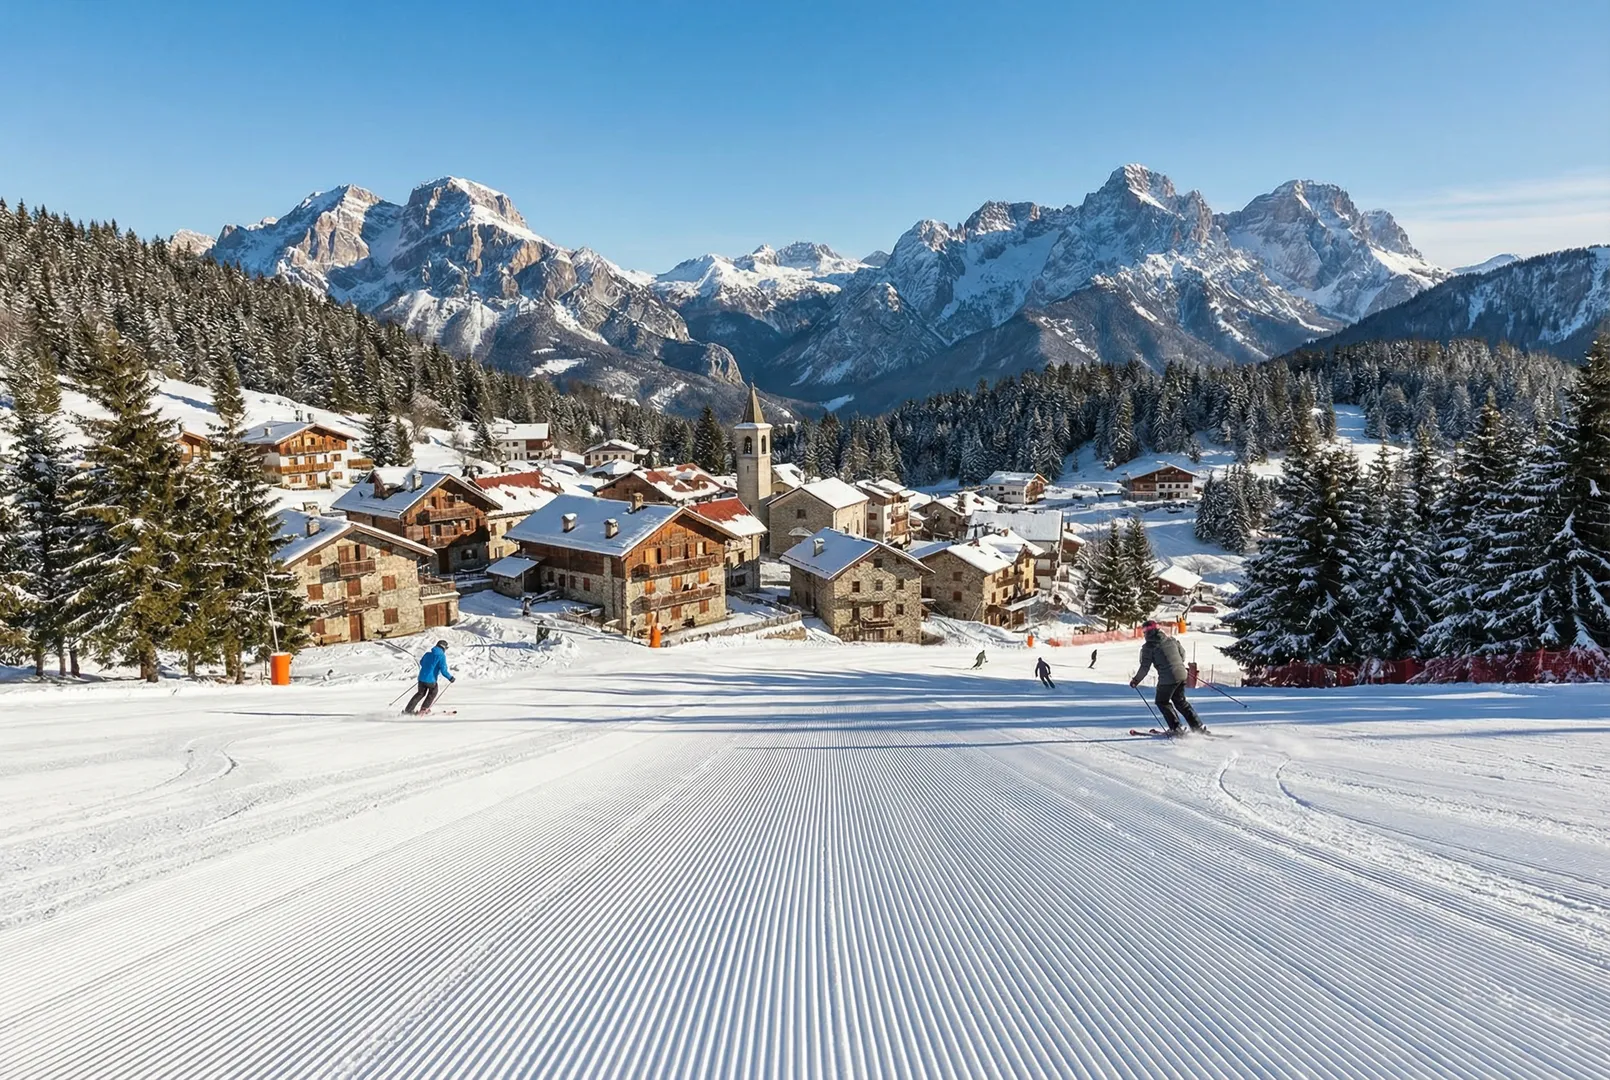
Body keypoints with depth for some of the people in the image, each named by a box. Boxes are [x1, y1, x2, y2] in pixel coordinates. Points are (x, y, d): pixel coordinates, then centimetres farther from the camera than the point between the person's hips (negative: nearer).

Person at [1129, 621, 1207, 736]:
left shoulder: (1149, 647, -8)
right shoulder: (1170, 640, 11)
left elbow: (1145, 667, -9)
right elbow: (1182, 652, 23)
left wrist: (1136, 681, 4)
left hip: (1167, 678, -7)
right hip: (1181, 674, 7)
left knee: (1162, 702, 14)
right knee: (1180, 701, 22)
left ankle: (1176, 728, 7)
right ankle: (1198, 725, 20)